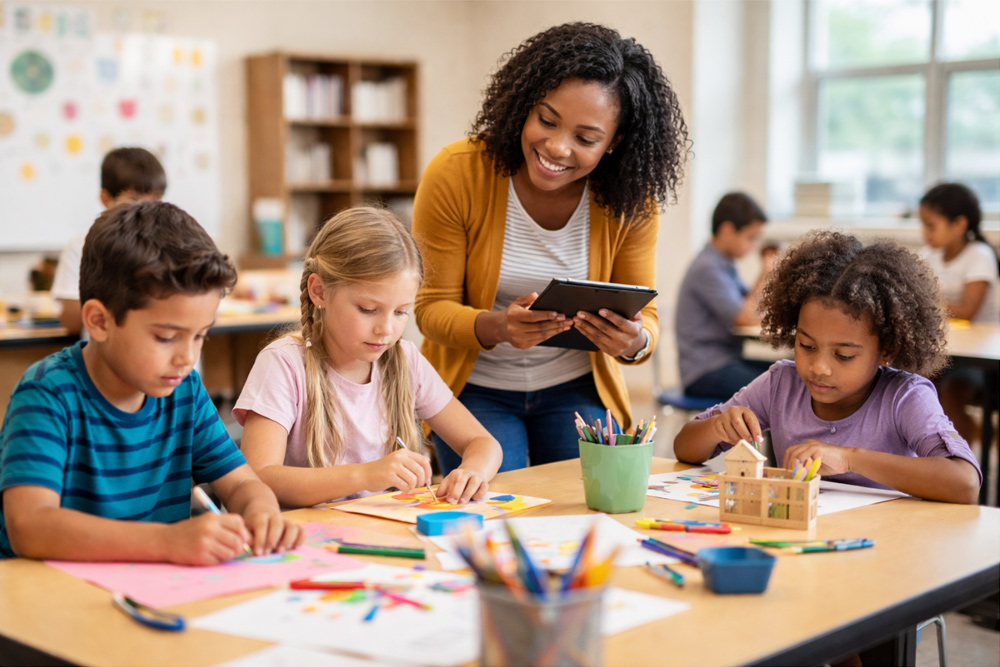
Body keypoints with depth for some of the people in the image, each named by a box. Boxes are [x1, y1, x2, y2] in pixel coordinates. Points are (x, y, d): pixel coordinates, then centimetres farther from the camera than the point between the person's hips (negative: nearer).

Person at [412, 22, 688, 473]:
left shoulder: (630, 201, -12)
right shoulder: (455, 175, -18)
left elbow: (644, 314, -4)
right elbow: (431, 307, -13)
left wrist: (635, 341, -31)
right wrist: (498, 327, -36)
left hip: (576, 389, 2)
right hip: (474, 388, -1)